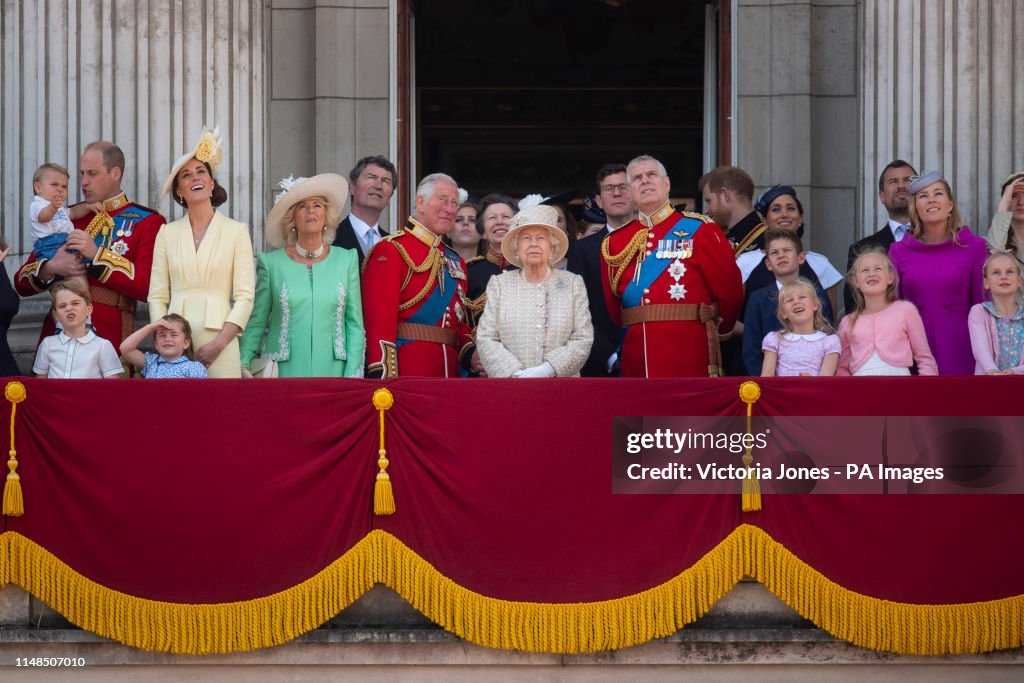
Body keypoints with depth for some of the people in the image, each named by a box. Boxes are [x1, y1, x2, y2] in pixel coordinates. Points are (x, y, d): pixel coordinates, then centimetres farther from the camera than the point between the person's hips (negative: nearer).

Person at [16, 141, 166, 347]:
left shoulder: (147, 221, 5)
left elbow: (150, 287, -8)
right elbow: (22, 284, 16)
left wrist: (98, 254, -12)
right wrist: (50, 268, -6)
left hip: (109, 336, -3)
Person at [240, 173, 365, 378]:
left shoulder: (346, 260, 7)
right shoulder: (271, 263, 3)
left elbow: (355, 326, 6)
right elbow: (255, 324, 6)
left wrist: (352, 376, -2)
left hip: (332, 369, 1)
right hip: (284, 371, -1)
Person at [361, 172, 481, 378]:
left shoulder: (455, 261, 18)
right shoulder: (390, 251, -5)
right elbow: (379, 321, -14)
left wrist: (471, 354, 3)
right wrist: (384, 379, -23)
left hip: (449, 372, 7)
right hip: (406, 373, -7)